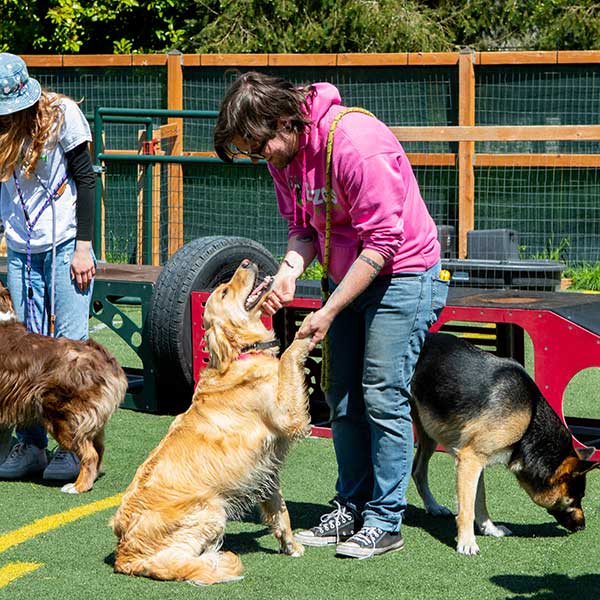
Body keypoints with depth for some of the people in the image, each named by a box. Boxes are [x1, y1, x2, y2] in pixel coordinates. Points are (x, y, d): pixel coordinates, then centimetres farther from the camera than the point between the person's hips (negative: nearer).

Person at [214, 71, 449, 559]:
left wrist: (329, 312, -24)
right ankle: (351, 509, 19)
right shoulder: (283, 153, -2)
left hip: (402, 275, -8)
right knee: (343, 399, 9)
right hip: (351, 277, 8)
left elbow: (382, 243, -26)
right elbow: (303, 226, 7)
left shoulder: (356, 143, -28)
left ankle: (385, 520, -2)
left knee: (383, 397, -9)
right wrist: (289, 272, -15)